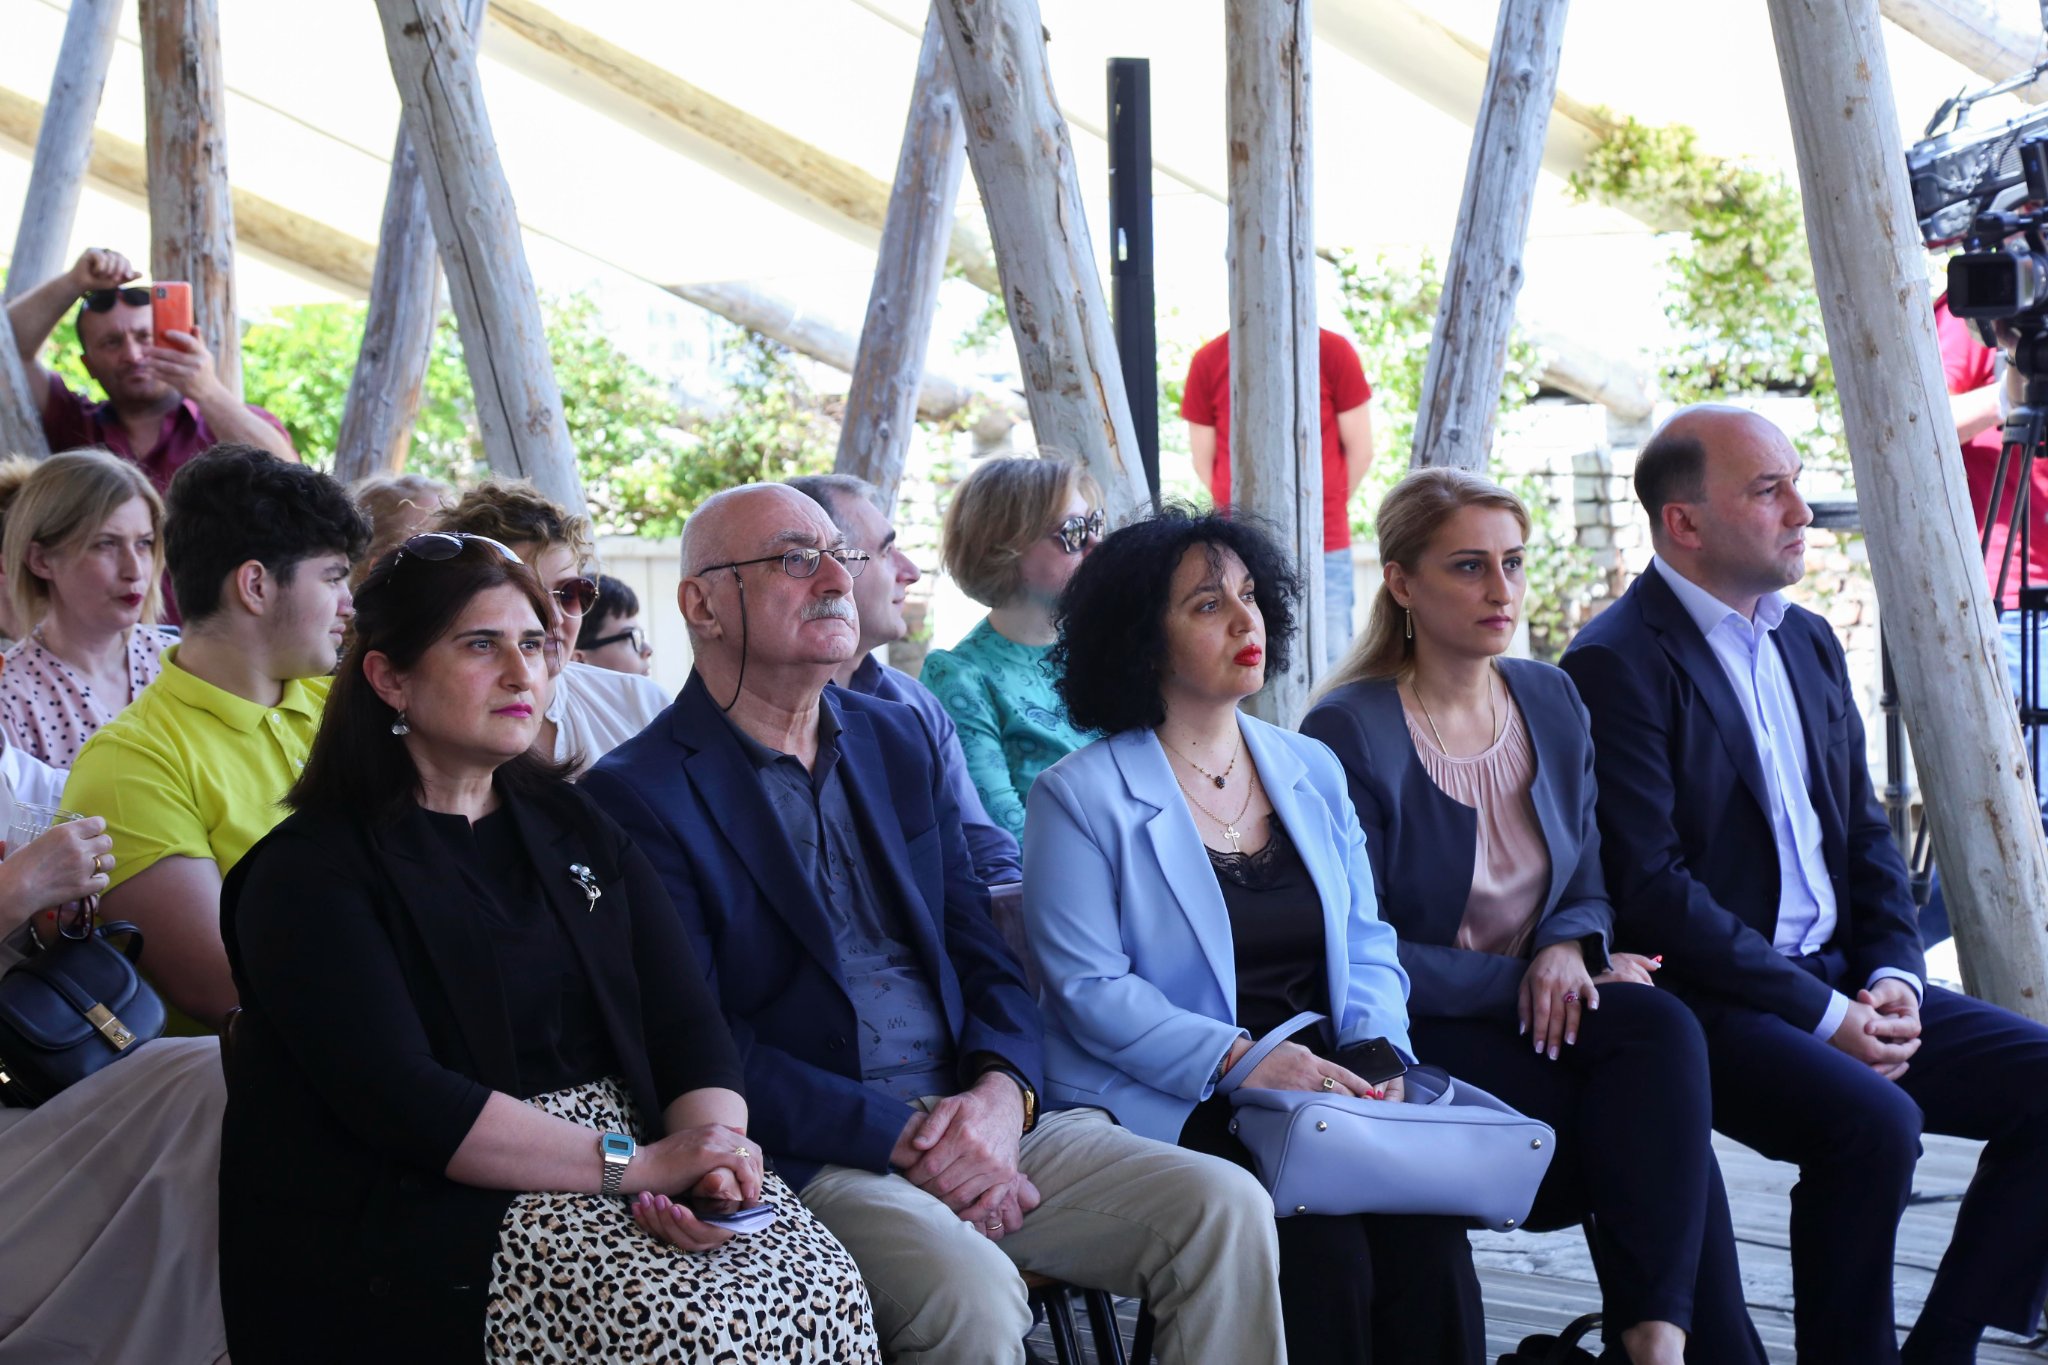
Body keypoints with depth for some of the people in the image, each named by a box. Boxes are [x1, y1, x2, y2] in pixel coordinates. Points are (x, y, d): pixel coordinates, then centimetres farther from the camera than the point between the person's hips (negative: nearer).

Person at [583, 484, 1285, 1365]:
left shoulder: (898, 740, 17)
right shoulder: (639, 795, -4)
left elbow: (980, 952, 14)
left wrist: (1001, 1092, -8)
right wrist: (897, 1138, -17)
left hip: (977, 1119, 6)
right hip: (807, 1157, -6)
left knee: (1226, 1209, -12)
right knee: (970, 1292, -35)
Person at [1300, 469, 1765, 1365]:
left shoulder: (1550, 701, 11)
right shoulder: (1350, 735, -10)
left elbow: (1589, 890, 14)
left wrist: (1569, 948, -10)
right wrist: (1522, 981, -17)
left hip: (1532, 1022, 6)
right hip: (1416, 1049, -6)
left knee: (1661, 1032, -29)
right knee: (1658, 1031, -27)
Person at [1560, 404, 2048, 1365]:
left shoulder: (1809, 644, 16)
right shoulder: (1618, 663, -11)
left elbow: (1865, 832, 18)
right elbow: (1651, 888, -17)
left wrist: (1893, 974, -1)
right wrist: (1820, 1013, -17)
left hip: (1840, 983, 8)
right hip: (1709, 999, -8)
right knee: (1874, 1123, -31)